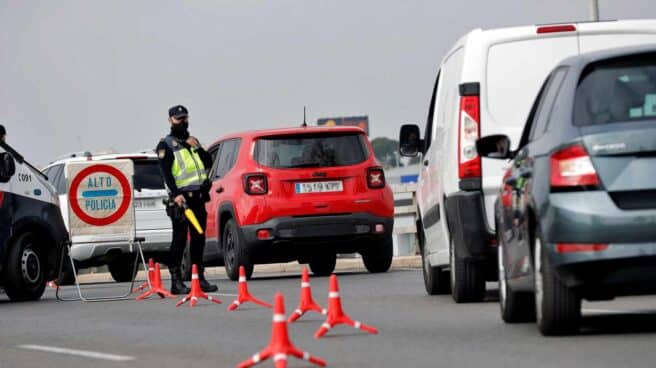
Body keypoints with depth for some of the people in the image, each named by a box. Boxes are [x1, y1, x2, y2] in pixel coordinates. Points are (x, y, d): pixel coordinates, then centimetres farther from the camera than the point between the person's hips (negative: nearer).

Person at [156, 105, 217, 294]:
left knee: (198, 239, 8)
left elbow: (209, 163, 16)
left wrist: (197, 147, 1)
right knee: (180, 238, -9)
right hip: (181, 197, -6)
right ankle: (176, 281, -9)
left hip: (198, 197, 6)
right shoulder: (166, 145, 0)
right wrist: (176, 194, -23)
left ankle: (199, 278, 13)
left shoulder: (192, 141, 21)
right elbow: (166, 172, -11)